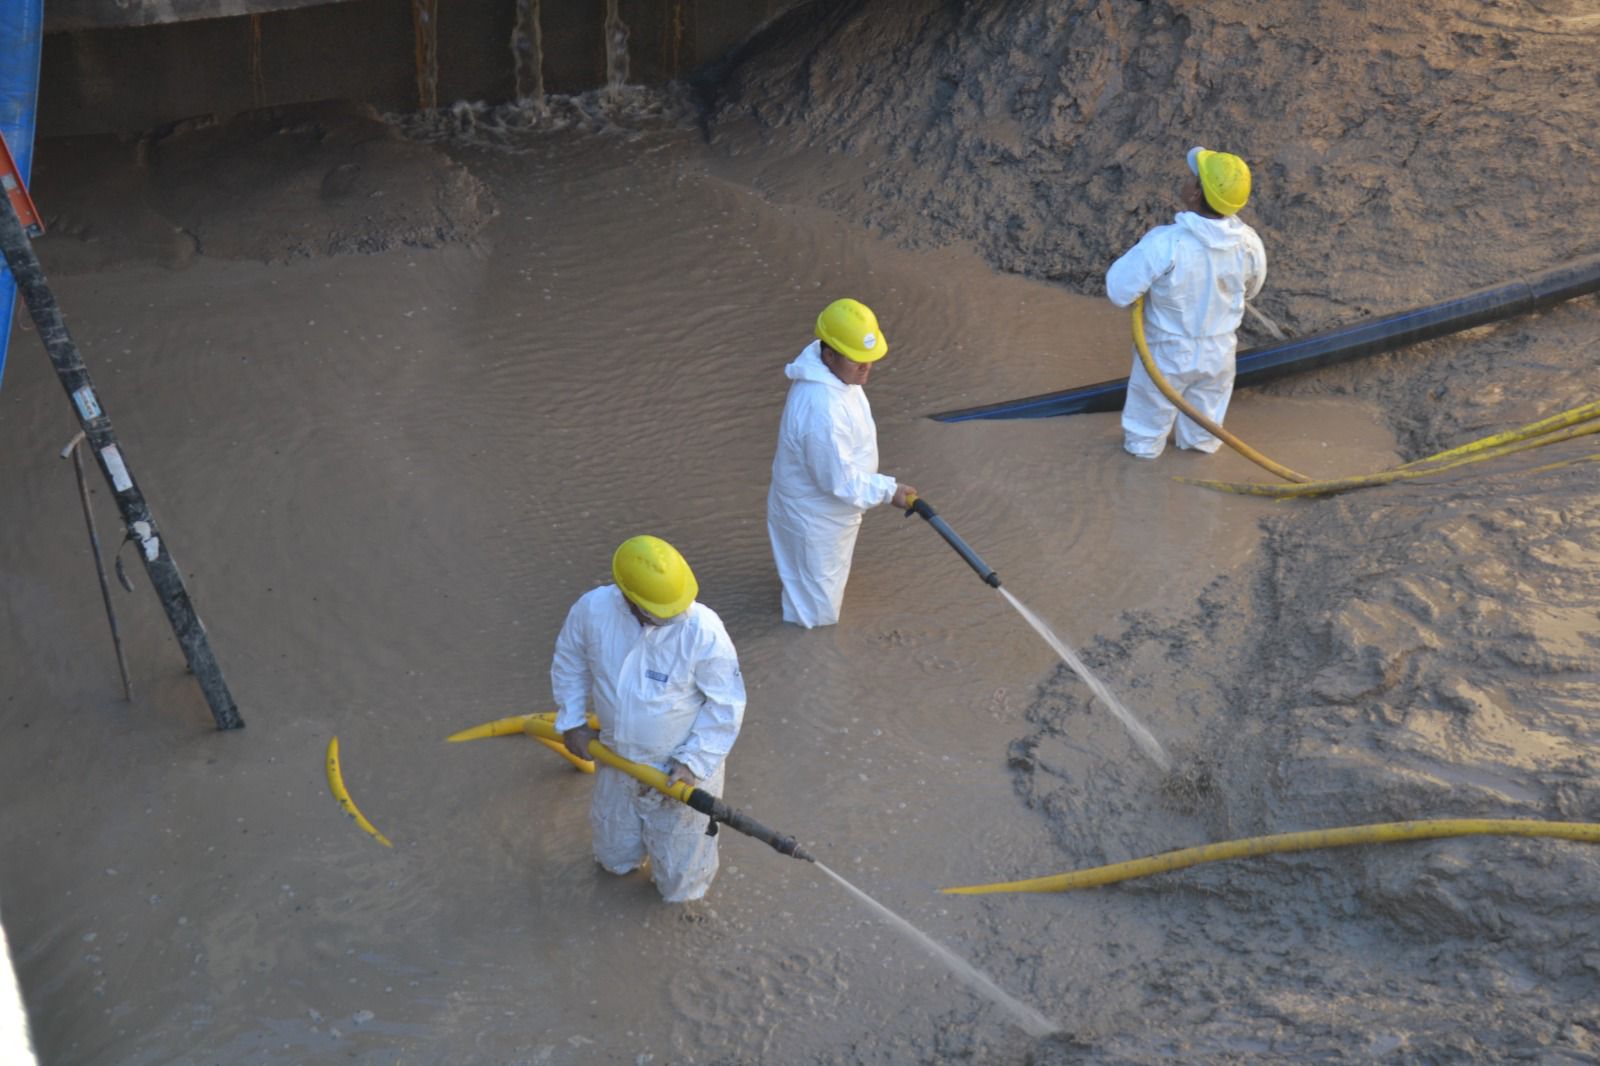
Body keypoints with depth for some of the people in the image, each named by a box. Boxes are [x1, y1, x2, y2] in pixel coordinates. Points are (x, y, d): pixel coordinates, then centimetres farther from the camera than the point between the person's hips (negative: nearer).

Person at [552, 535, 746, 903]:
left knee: (679, 884, 15)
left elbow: (726, 704, -20)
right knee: (616, 858, 27)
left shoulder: (703, 631, -33)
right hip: (617, 759, 3)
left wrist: (693, 762, -21)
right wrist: (572, 721, -1)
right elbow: (569, 663, -1)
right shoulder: (592, 609, -23)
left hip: (681, 769, -3)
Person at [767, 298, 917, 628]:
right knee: (816, 612, 17)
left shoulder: (836, 369, -11)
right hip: (815, 519, -9)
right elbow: (838, 480, -33)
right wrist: (887, 491, -23)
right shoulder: (821, 410, -44)